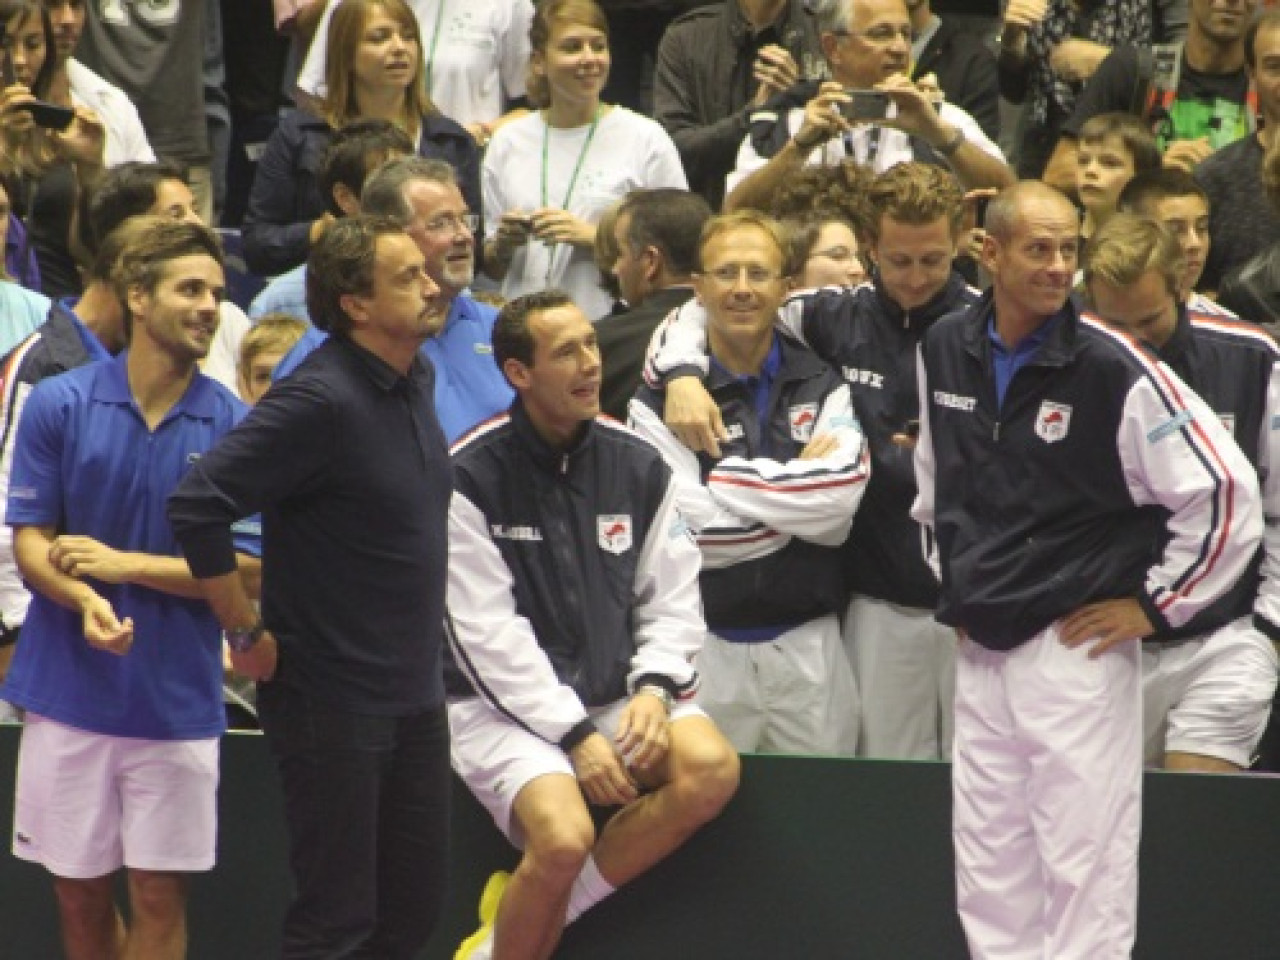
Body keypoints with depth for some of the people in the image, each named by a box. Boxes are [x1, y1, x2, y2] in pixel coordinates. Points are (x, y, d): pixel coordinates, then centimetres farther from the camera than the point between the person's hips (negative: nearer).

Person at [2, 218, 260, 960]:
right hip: (70, 694, 1)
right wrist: (85, 601, -23)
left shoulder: (232, 425, -3)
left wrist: (127, 565, -13)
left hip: (177, 698, -1)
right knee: (80, 891, 10)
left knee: (159, 894, 3)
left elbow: (246, 570, -4)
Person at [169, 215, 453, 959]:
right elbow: (197, 507, -25)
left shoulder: (417, 380, 7)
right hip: (333, 697, -8)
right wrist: (248, 634, -18)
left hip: (416, 695, 8)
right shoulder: (320, 401, -20)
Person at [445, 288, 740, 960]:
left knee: (713, 767, -23)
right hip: (504, 705, -5)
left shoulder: (638, 468, 5)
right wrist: (573, 733, -18)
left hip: (614, 697, 5)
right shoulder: (473, 477, -9)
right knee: (564, 837, -32)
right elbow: (487, 634, -13)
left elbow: (673, 599, 7)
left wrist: (653, 688, -12)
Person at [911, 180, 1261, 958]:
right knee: (990, 877, 10)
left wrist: (1157, 604, -9)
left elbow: (1226, 492, -13)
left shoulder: (1113, 368, -13)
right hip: (981, 650, 6)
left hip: (1075, 649, -6)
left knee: (1084, 869, -6)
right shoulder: (945, 352, 5)